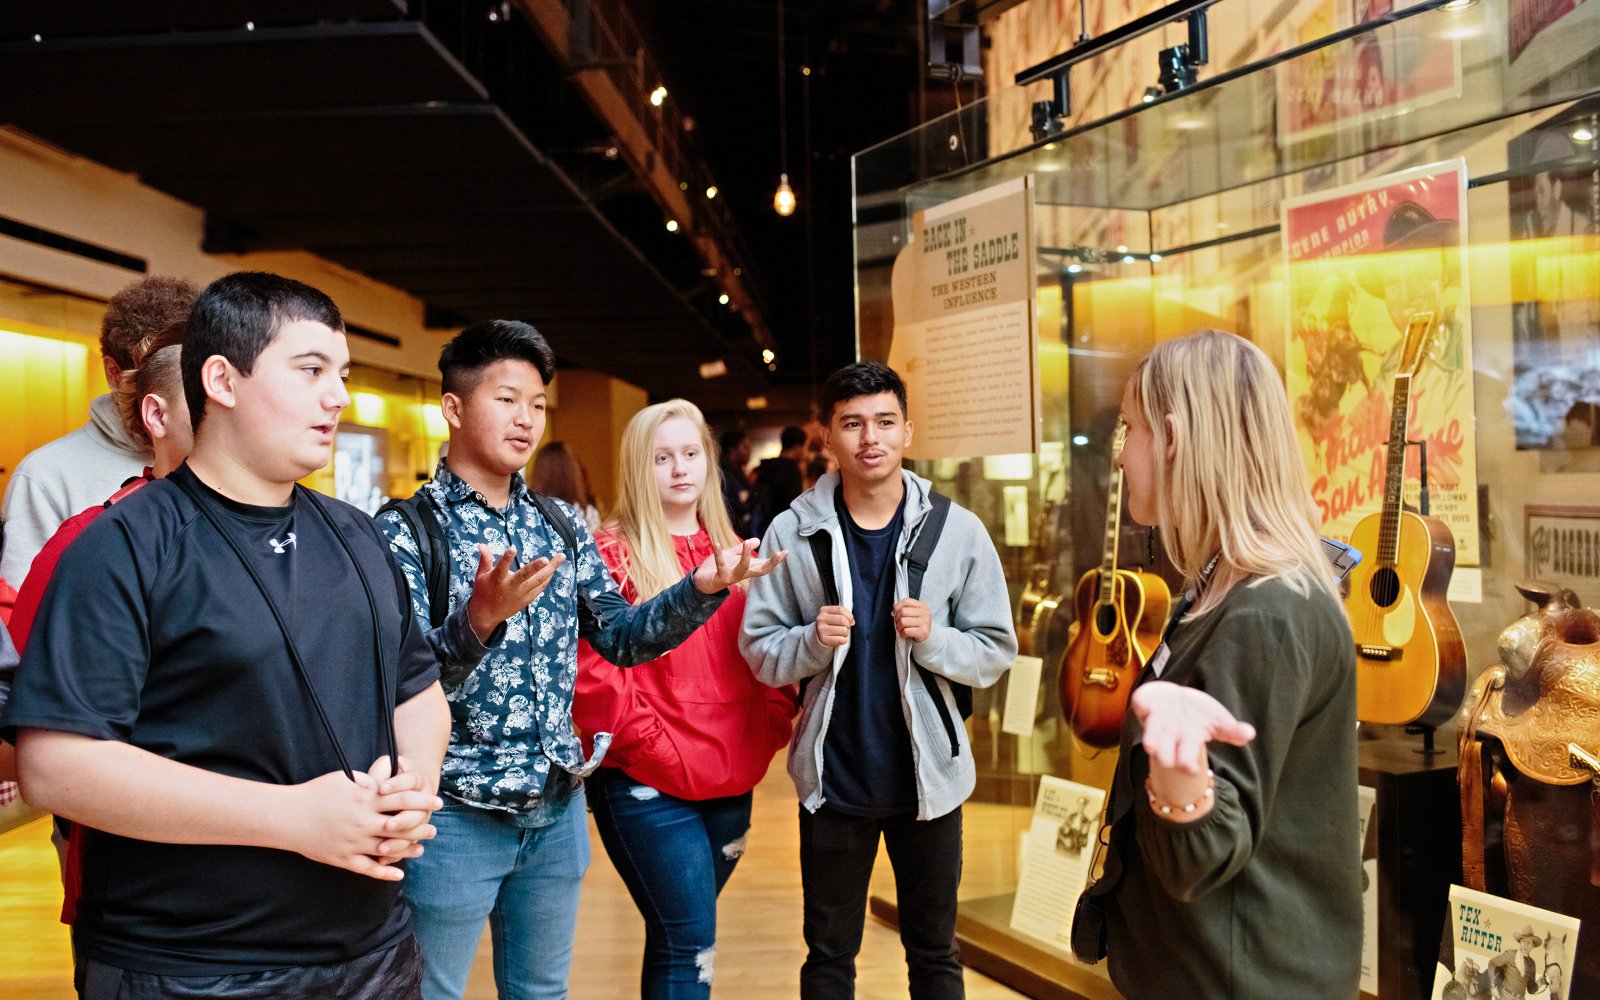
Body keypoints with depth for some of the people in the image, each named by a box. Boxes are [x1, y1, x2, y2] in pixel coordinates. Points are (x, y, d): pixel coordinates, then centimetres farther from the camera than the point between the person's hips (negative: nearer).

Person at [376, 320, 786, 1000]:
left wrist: (702, 588, -9)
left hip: (558, 805, 5)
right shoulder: (405, 530, -12)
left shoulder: (560, 525, 6)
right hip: (457, 814, -5)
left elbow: (619, 636, 7)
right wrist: (480, 618, -39)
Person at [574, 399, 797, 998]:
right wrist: (659, 750, -14)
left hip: (732, 785, 6)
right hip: (647, 787, -5)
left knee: (678, 938, 15)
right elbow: (593, 677, -14)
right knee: (691, 948, -6)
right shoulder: (611, 556, -7)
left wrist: (768, 732, 2)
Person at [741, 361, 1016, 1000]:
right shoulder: (793, 533, -7)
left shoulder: (958, 532, -6)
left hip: (927, 774, 0)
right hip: (833, 777, 0)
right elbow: (758, 651, -2)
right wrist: (813, 641, -21)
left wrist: (933, 639, -21)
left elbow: (996, 652, -2)